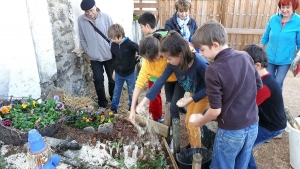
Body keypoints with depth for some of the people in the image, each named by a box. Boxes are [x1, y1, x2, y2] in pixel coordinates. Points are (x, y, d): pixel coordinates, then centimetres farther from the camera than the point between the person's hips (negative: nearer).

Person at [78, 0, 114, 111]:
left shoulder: (106, 17, -9)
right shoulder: (81, 20, -6)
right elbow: (82, 39, 3)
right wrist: (88, 52, -2)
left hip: (109, 55, 0)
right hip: (94, 57, 0)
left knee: (112, 78, 12)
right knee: (98, 80, 3)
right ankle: (102, 103, 22)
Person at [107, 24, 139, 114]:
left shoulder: (130, 44, -23)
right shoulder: (113, 45, -6)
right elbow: (113, 58, 7)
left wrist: (136, 61, -13)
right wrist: (114, 70, 12)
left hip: (130, 73, -4)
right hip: (118, 73, 4)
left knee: (131, 92, 14)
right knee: (116, 92, 17)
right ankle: (113, 108, 32)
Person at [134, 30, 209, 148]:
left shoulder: (199, 63, -39)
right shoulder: (173, 64, -22)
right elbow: (160, 81, -20)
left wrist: (191, 99, -32)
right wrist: (143, 102, -23)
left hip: (206, 94, -6)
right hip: (194, 93, 6)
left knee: (193, 123, -1)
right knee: (188, 121, 16)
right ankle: (192, 147, 39)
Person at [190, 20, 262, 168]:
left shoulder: (213, 70, -23)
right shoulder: (246, 57, -5)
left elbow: (215, 110, -20)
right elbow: (258, 86, 8)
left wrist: (199, 122, -2)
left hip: (231, 131, -6)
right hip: (252, 126, 6)